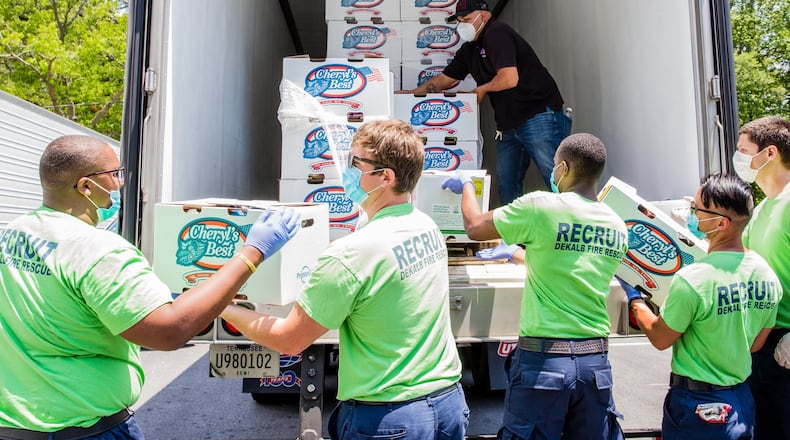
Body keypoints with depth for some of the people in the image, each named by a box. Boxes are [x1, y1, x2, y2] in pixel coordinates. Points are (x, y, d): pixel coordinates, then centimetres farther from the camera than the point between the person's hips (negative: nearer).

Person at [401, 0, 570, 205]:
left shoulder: (497, 33, -11)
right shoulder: (469, 49, 15)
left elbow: (509, 79, -22)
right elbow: (444, 79, 22)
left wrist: (482, 89, -4)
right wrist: (411, 94, 16)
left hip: (538, 116, -9)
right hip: (509, 123, 9)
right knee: (506, 186, 10)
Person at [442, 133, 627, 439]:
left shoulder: (541, 206, -12)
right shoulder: (618, 227, 7)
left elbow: (474, 228, 2)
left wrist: (466, 188, 21)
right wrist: (515, 253, 34)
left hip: (543, 359, -5)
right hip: (596, 361, 6)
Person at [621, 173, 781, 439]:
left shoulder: (692, 279, -25)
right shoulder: (768, 276, -3)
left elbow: (660, 339, -11)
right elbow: (755, 344, 9)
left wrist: (635, 301, 3)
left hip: (697, 405, -7)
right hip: (742, 401, 7)